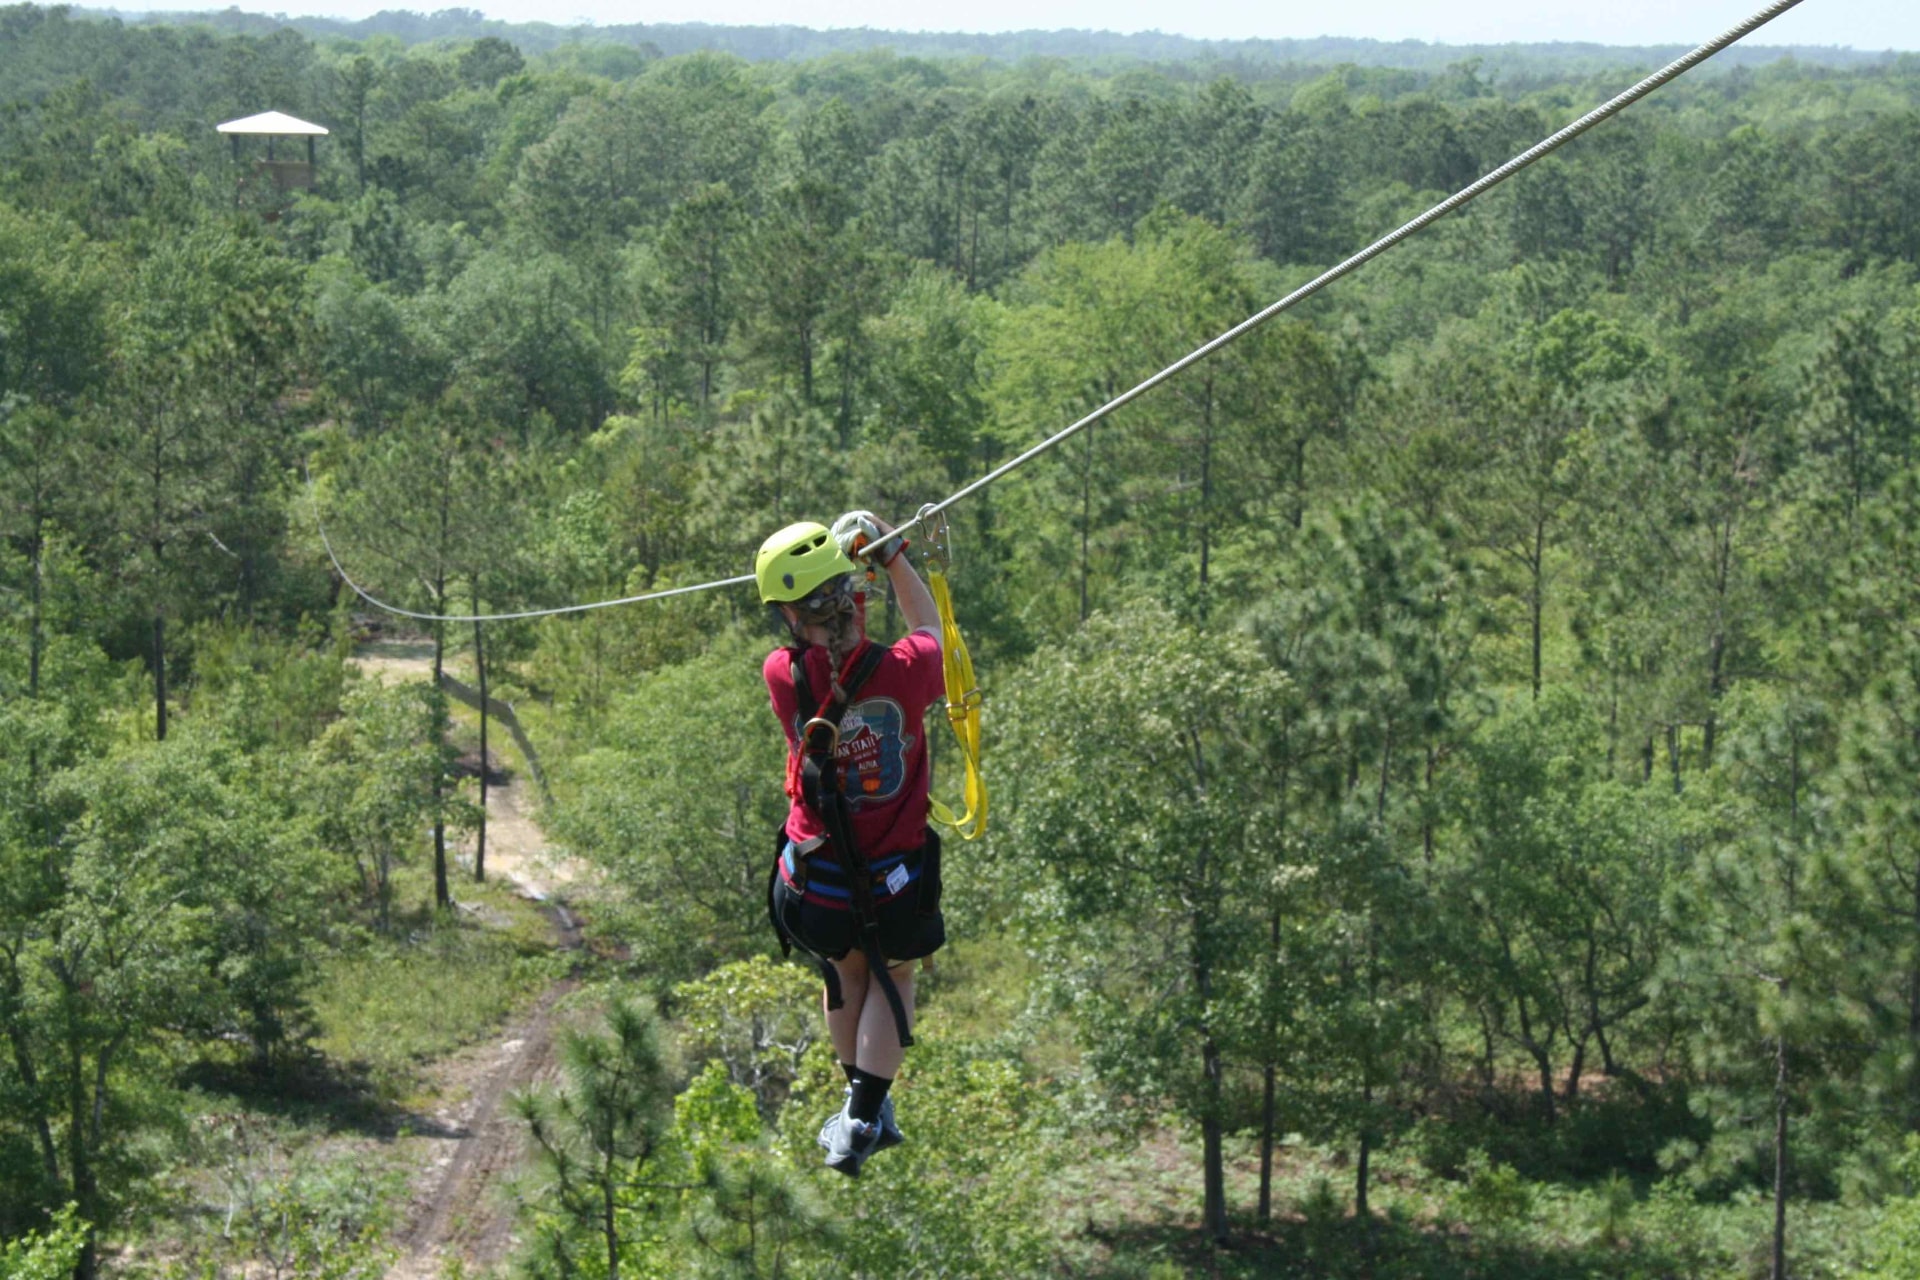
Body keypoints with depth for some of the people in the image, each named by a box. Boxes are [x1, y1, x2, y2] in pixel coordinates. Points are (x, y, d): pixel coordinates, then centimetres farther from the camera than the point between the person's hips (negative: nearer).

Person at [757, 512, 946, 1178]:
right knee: (893, 973, 27)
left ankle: (865, 1107, 43)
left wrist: (839, 549, 10)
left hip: (813, 891, 1)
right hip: (898, 885, -1)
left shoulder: (783, 677, -19)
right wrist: (892, 556, 15)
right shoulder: (903, 671, -20)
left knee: (845, 969, 30)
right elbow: (929, 630, 6)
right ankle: (862, 1121, 18)